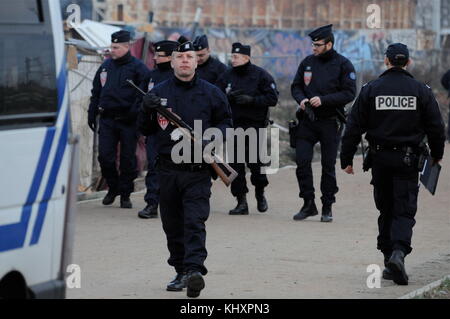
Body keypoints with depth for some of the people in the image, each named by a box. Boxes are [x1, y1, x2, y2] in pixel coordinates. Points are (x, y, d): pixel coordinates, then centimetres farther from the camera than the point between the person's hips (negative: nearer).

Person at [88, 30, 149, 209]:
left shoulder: (138, 67, -2)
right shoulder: (106, 66, 13)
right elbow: (96, 92, 19)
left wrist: (135, 111, -19)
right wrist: (92, 114, 14)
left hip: (128, 121, -4)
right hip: (107, 119, 4)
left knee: (128, 159, 2)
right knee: (105, 156, -1)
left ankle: (125, 194, 13)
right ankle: (113, 188, 20)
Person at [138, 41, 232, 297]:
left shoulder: (211, 93, 6)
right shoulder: (158, 93, 9)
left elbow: (226, 122, 10)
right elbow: (145, 130, 11)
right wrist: (148, 110, -10)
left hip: (198, 169, -3)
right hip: (168, 168, 3)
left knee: (195, 221, -14)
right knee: (173, 225, 8)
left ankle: (195, 268, -24)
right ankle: (181, 271, 19)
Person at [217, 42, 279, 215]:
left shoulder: (261, 75, -2)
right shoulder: (227, 76, 9)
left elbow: (272, 98, -5)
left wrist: (251, 99, -16)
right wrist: (229, 96, -12)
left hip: (255, 125, -4)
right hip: (234, 125, 4)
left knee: (254, 160, -8)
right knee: (236, 164, 0)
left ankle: (260, 193, 19)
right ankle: (241, 202, 7)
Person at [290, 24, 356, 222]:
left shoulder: (343, 65, -5)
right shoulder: (308, 62, 8)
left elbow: (349, 93, -10)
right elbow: (296, 86, 15)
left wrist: (323, 100, -19)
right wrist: (301, 99, -7)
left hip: (330, 123, -3)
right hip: (307, 121, 4)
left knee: (328, 165, 3)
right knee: (302, 161, -4)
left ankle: (327, 208, 13)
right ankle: (308, 204, 8)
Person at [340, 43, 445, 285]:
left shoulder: (371, 90, -1)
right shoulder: (421, 91, -1)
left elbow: (354, 127, -1)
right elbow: (435, 127, 4)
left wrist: (347, 159, 6)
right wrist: (437, 154, 20)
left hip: (380, 158, 1)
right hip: (408, 160, -1)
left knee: (386, 210, 14)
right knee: (405, 211, -3)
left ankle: (388, 256, 14)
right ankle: (399, 252, -25)